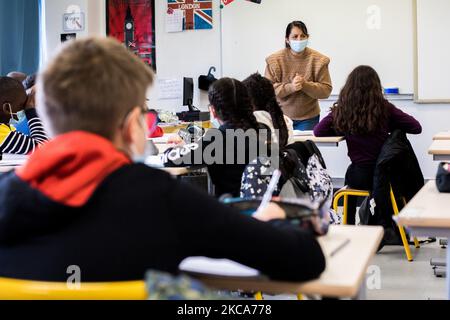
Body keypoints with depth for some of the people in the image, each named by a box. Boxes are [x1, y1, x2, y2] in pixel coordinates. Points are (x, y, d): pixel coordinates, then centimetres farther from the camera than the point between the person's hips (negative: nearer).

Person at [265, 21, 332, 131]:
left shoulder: (318, 60, -4)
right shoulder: (275, 60, -5)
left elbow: (326, 90, -7)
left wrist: (305, 85, -24)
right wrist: (290, 87, -25)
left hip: (308, 118, 0)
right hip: (281, 117, 0)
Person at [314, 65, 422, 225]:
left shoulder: (341, 110, -5)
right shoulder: (384, 108, -7)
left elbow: (318, 132, -1)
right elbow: (416, 127, -2)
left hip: (360, 177, 0)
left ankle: (348, 225, 44)